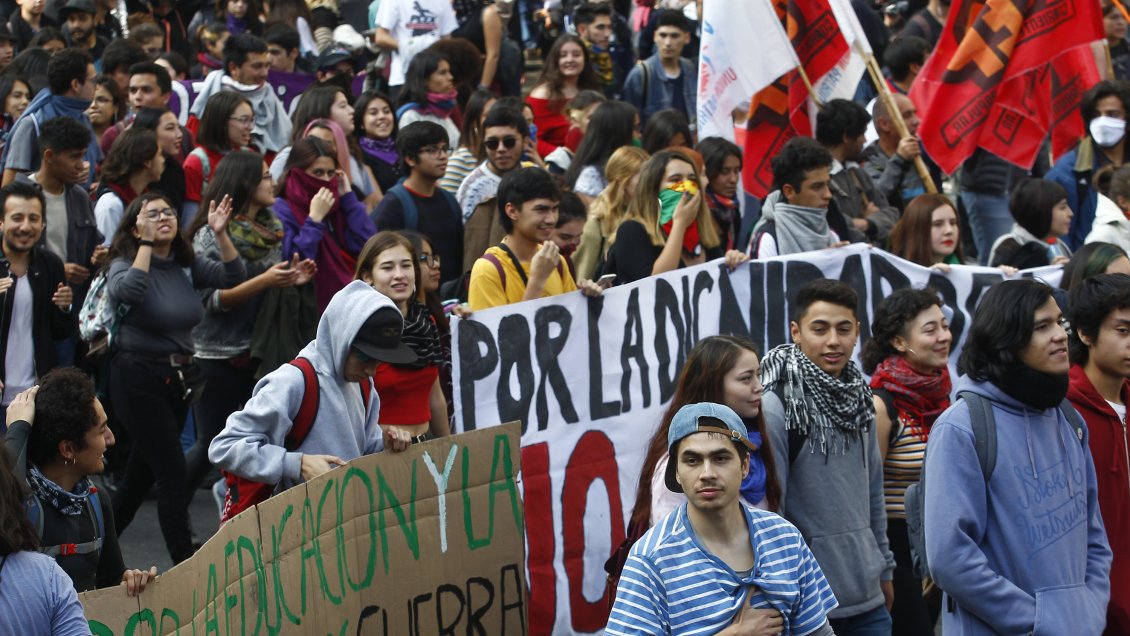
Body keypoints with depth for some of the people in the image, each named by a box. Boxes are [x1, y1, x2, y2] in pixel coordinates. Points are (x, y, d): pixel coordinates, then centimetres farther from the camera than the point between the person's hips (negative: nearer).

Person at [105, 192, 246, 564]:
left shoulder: (186, 265, 7)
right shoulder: (125, 264, -10)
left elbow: (234, 278, 1)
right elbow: (127, 291, -32)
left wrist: (220, 234, -11)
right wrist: (146, 243, -23)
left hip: (181, 377, 7)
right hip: (139, 378, -6)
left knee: (144, 471, 15)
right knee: (173, 472, -10)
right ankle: (185, 562, -6)